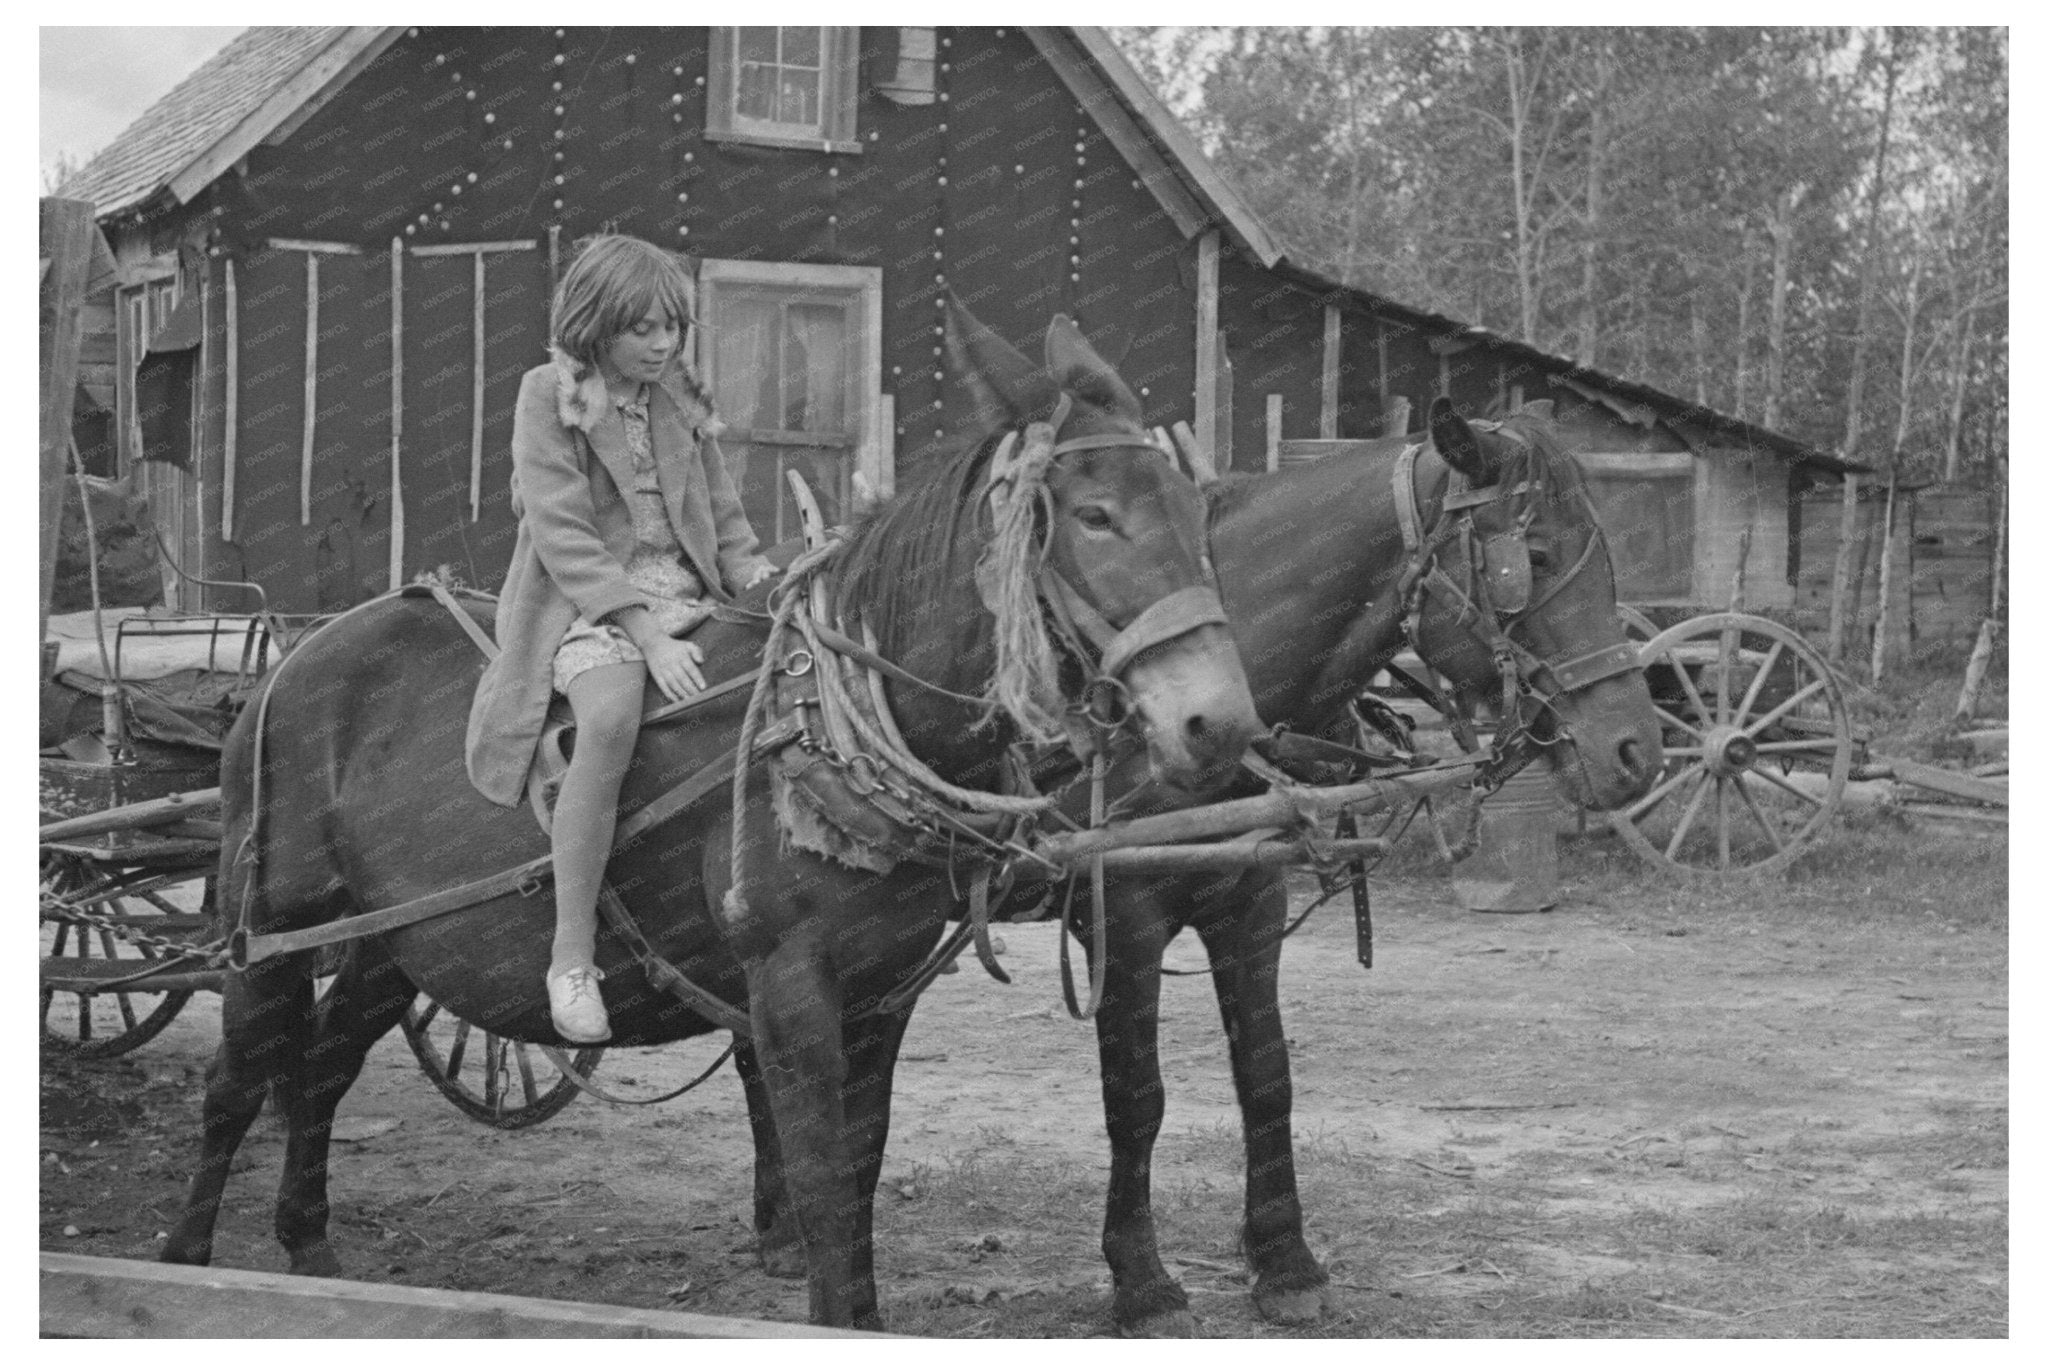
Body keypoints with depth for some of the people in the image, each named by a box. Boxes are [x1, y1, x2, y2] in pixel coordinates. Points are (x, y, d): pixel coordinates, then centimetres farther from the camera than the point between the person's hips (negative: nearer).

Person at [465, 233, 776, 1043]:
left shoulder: (681, 399, 16)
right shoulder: (550, 396, -3)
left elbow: (727, 524, 20)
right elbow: (565, 538, -12)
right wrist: (648, 636, -22)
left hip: (689, 599, 6)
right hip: (588, 607, -6)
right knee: (612, 718, -36)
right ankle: (572, 960, -33)